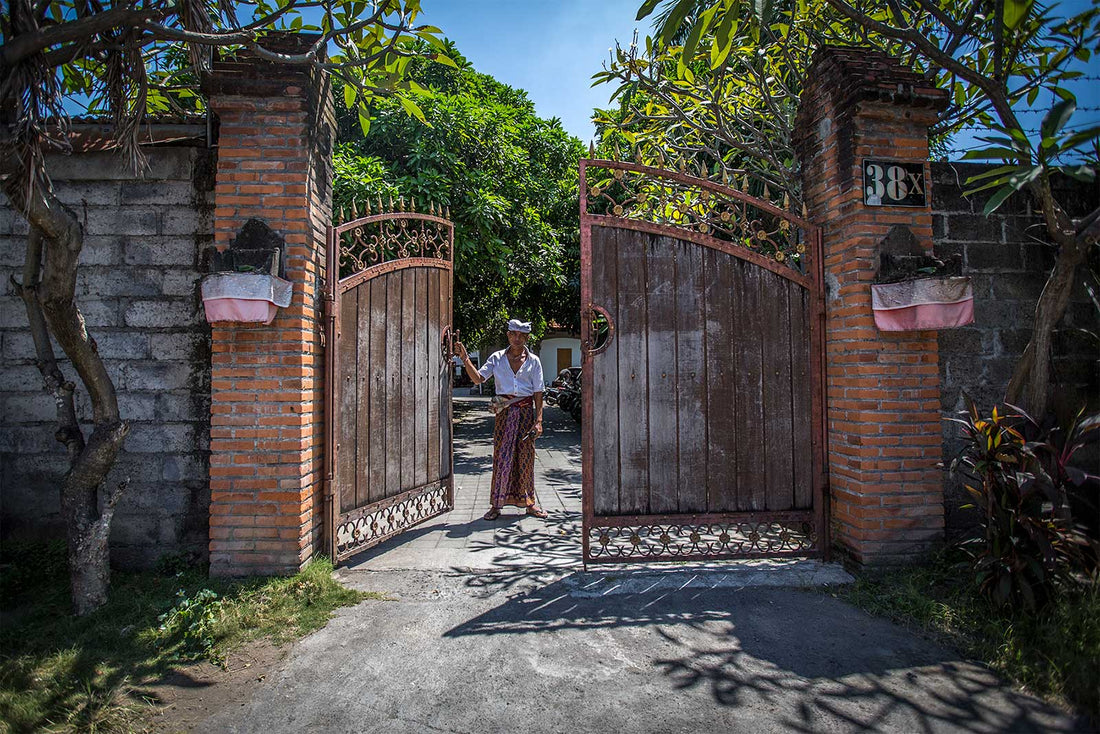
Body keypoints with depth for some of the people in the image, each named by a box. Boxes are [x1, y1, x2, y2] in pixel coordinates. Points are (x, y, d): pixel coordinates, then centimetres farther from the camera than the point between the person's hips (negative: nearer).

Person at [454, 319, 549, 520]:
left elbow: (538, 392, 2)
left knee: (526, 456, 6)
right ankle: (497, 504, 9)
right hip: (504, 411, 0)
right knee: (501, 455, 0)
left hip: (526, 411, 0)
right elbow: (478, 378, -3)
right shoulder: (497, 358, 5)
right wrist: (465, 359, -16)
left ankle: (528, 502, 18)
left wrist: (538, 420, -5)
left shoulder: (533, 361, 4)